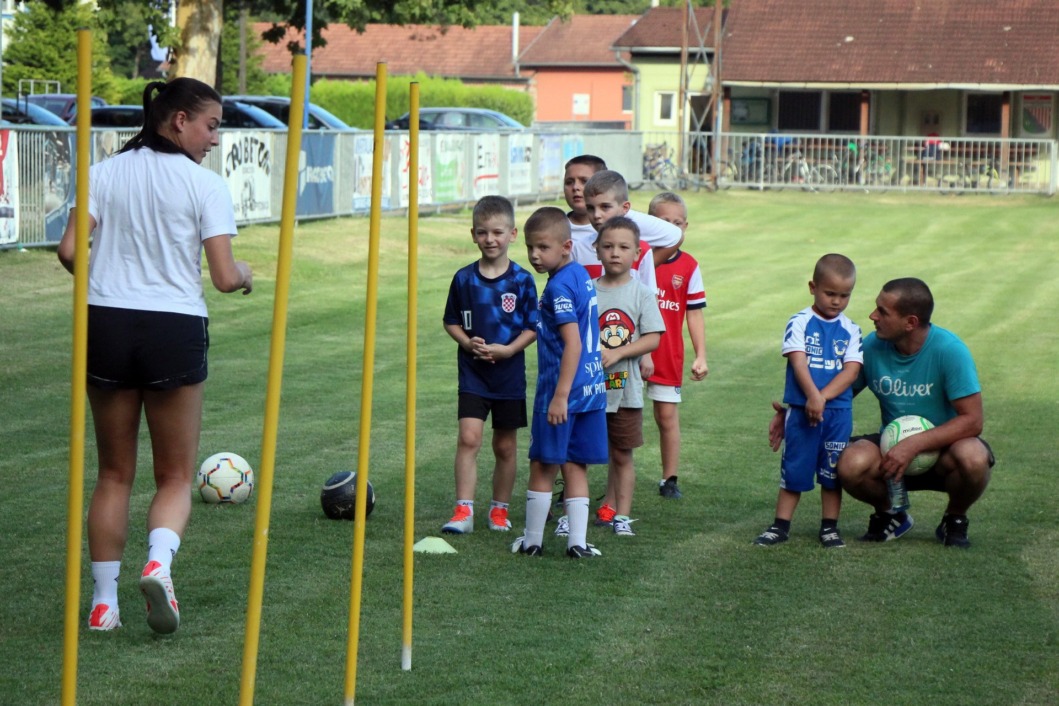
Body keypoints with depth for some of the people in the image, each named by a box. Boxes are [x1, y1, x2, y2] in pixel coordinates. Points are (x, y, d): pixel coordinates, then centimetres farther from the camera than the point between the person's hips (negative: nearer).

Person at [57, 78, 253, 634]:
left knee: (114, 473, 15)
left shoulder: (105, 174, 5)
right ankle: (159, 562, -18)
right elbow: (224, 277, -9)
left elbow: (69, 251, -3)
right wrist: (246, 275, 14)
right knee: (175, 476, 10)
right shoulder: (205, 185, -4)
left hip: (105, 325, 3)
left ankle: (104, 601, 11)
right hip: (175, 330, -3)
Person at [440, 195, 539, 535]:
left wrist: (508, 349, -16)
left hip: (510, 373, 0)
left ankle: (500, 509, 24)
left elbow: (533, 327, -1)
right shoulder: (464, 278, 0)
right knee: (469, 437, -12)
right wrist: (468, 343, -10)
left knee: (505, 446, 10)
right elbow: (451, 321, 8)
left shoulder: (522, 280, -4)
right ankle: (463, 510, -11)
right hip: (472, 372, 0)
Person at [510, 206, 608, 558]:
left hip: (561, 389, -8)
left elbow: (573, 344, -22)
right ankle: (577, 540, 8)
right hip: (592, 388, 8)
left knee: (543, 467, 4)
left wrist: (560, 395, -23)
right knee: (575, 467, 10)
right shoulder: (583, 275, 11)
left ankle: (532, 540, 13)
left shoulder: (558, 286, -17)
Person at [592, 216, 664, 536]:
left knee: (621, 455, 8)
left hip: (626, 389, 0)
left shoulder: (641, 293, -1)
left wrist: (616, 353, -17)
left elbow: (653, 339, -7)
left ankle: (621, 515, 16)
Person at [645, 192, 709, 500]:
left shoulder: (689, 267, 0)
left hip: (669, 355, 1)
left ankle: (669, 479, 16)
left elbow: (695, 314, 3)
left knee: (667, 416, 6)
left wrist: (701, 356, -1)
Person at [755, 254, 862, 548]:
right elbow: (798, 362, -12)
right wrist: (813, 396, -24)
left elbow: (852, 369, -5)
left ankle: (829, 526, 19)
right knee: (794, 469, 4)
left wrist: (823, 396, -17)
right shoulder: (799, 323, -3)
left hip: (838, 412, 2)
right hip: (801, 410, -2)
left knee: (833, 471, 9)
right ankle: (781, 525, 11)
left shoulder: (851, 330, 4)